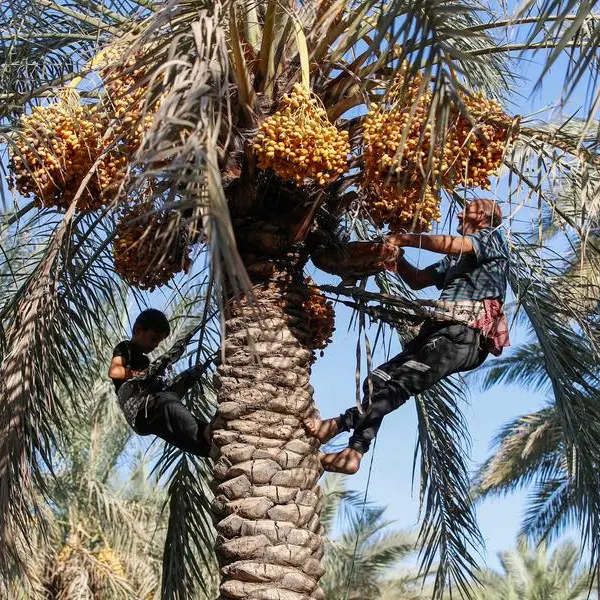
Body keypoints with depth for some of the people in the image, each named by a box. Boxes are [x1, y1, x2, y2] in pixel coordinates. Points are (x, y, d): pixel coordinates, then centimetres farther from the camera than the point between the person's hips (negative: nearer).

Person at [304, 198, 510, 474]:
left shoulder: (493, 239, 11)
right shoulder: (454, 259, 34)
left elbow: (454, 244, -9)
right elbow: (416, 280, 29)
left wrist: (405, 238, -7)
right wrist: (398, 257, 9)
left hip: (466, 335, -8)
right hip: (439, 330, 8)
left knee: (401, 380, -22)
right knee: (378, 379, -8)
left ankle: (341, 423, -30)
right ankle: (354, 451, -18)